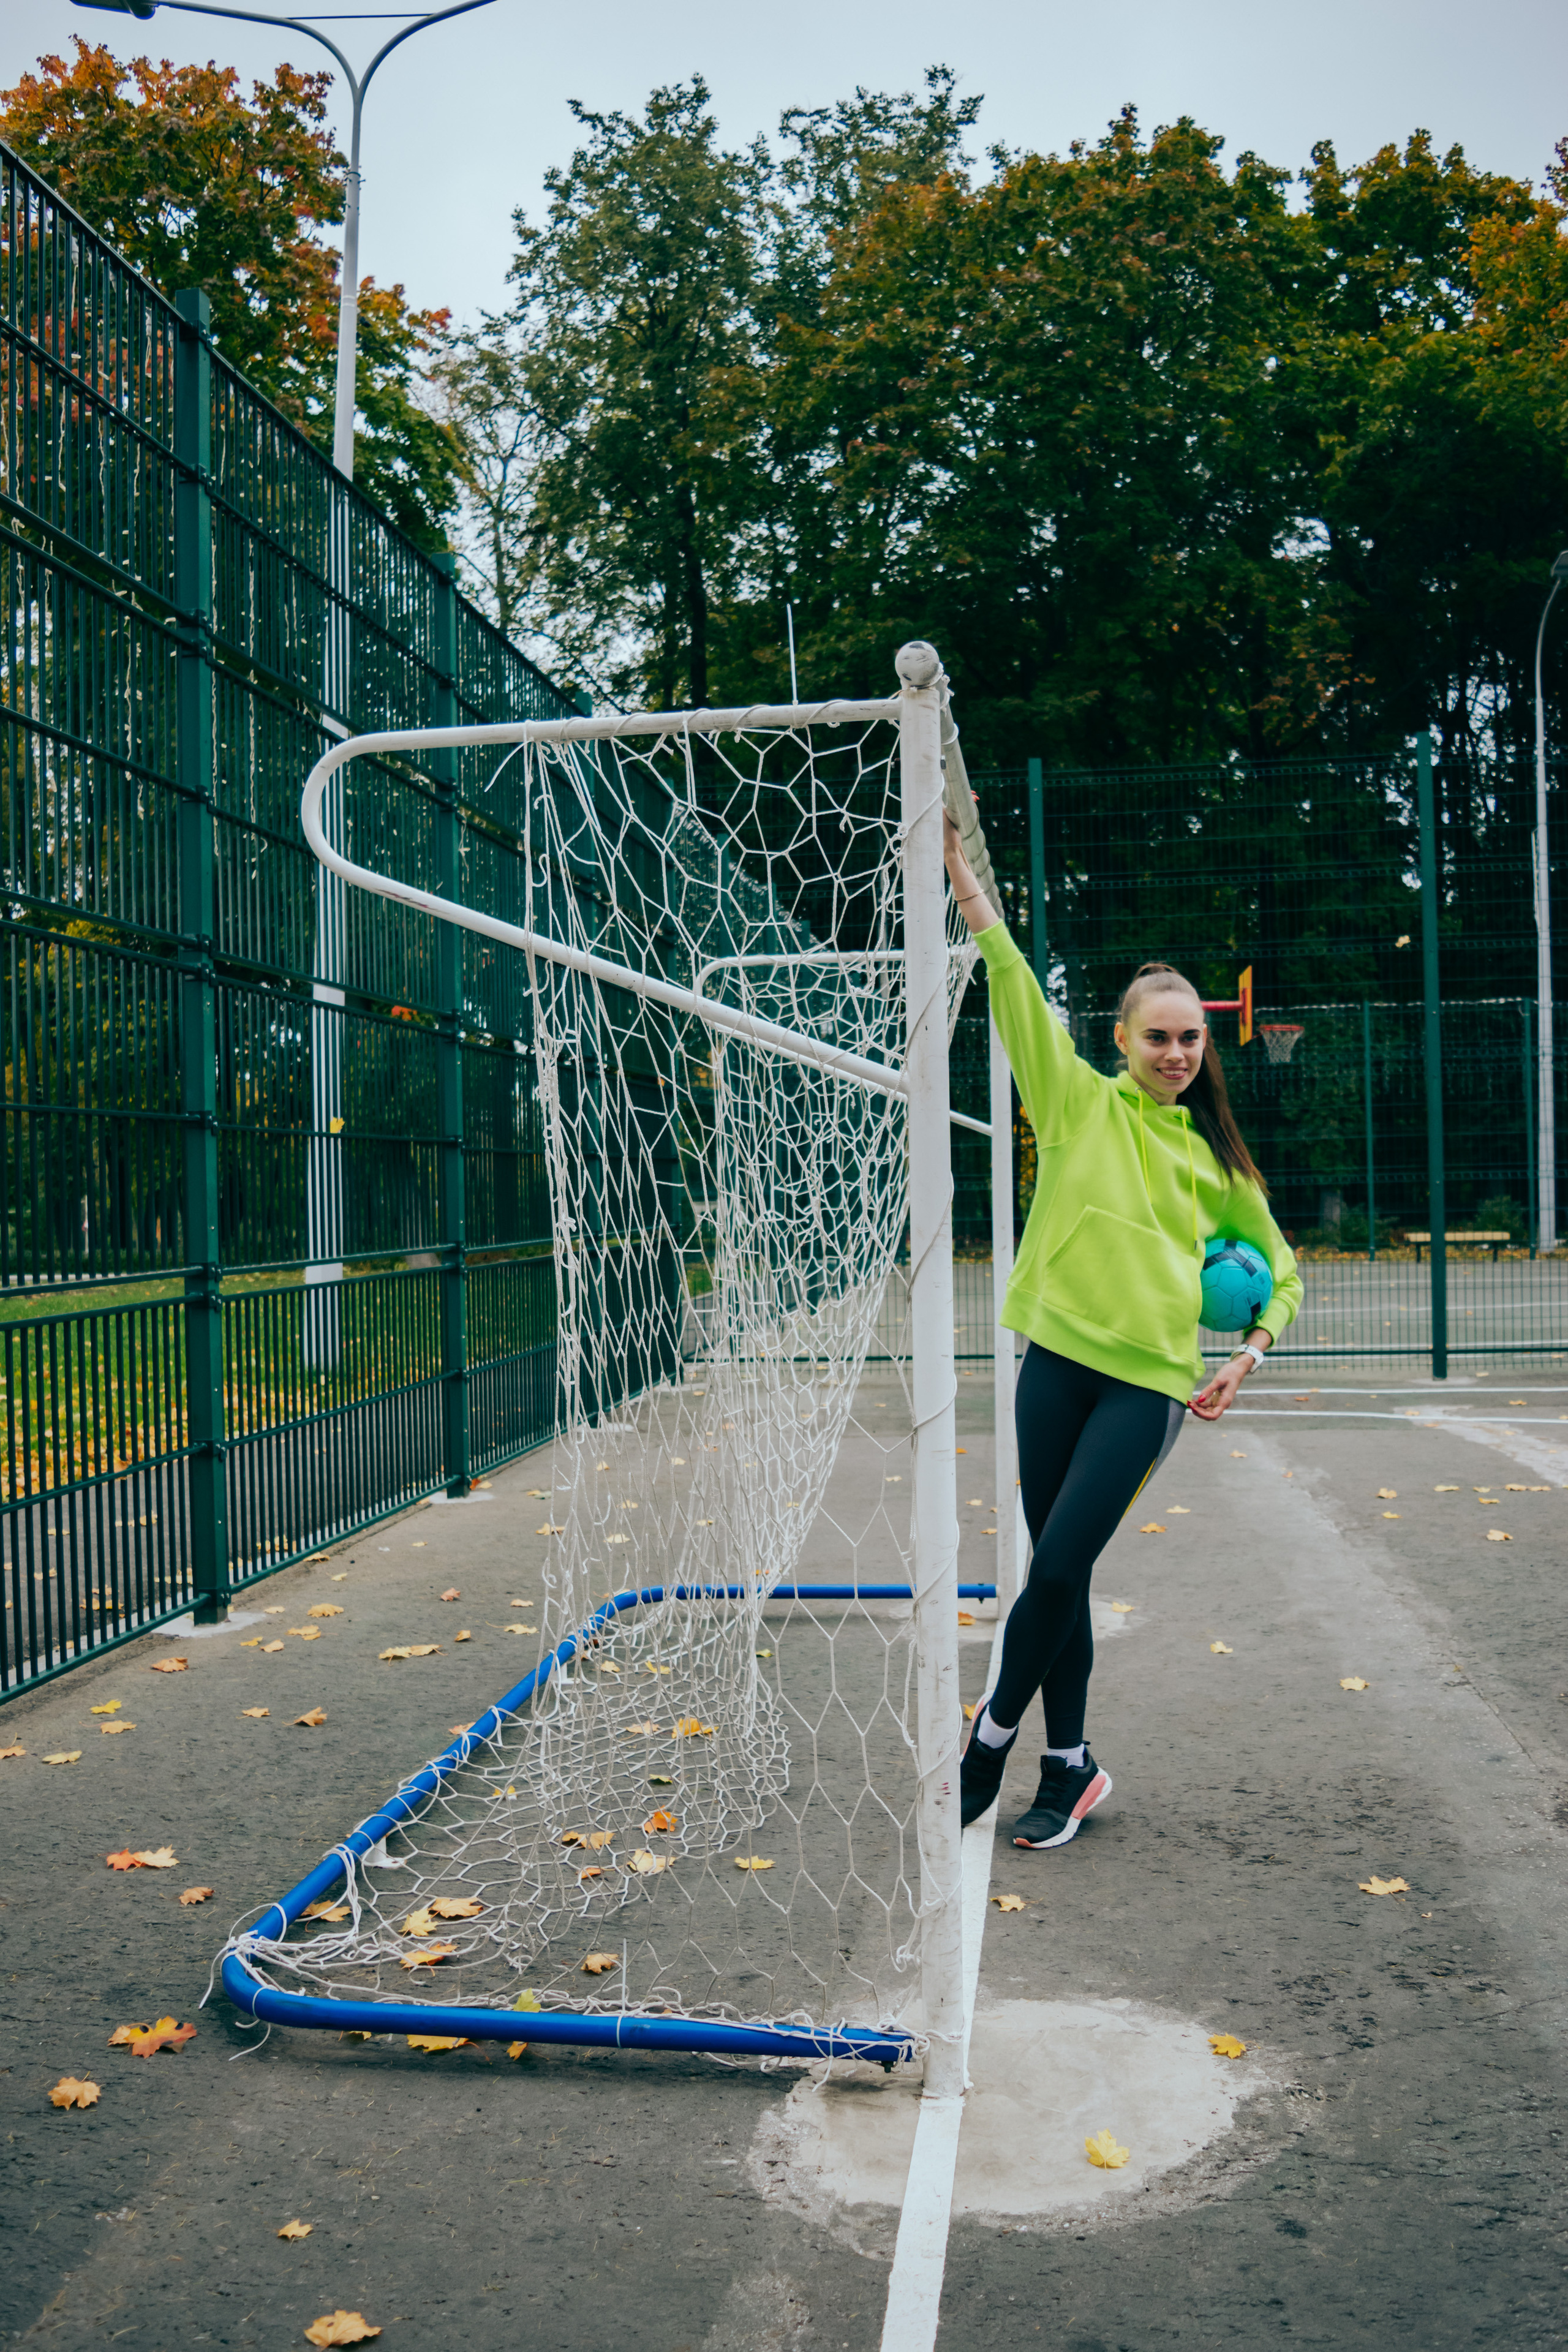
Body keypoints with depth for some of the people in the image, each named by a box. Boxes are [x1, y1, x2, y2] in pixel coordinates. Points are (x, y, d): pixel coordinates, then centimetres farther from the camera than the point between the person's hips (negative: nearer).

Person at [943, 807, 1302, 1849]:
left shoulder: (1215, 1156, 11)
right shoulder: (1080, 1100, 6)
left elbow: (1281, 1269, 21)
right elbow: (1013, 981, -3)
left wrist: (1250, 1355, 5)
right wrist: (961, 865, -11)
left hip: (1150, 1378, 0)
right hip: (1058, 1359, 1)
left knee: (1057, 1570, -8)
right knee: (1057, 1577, 7)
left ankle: (992, 1739, 14)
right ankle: (1070, 1768, 24)